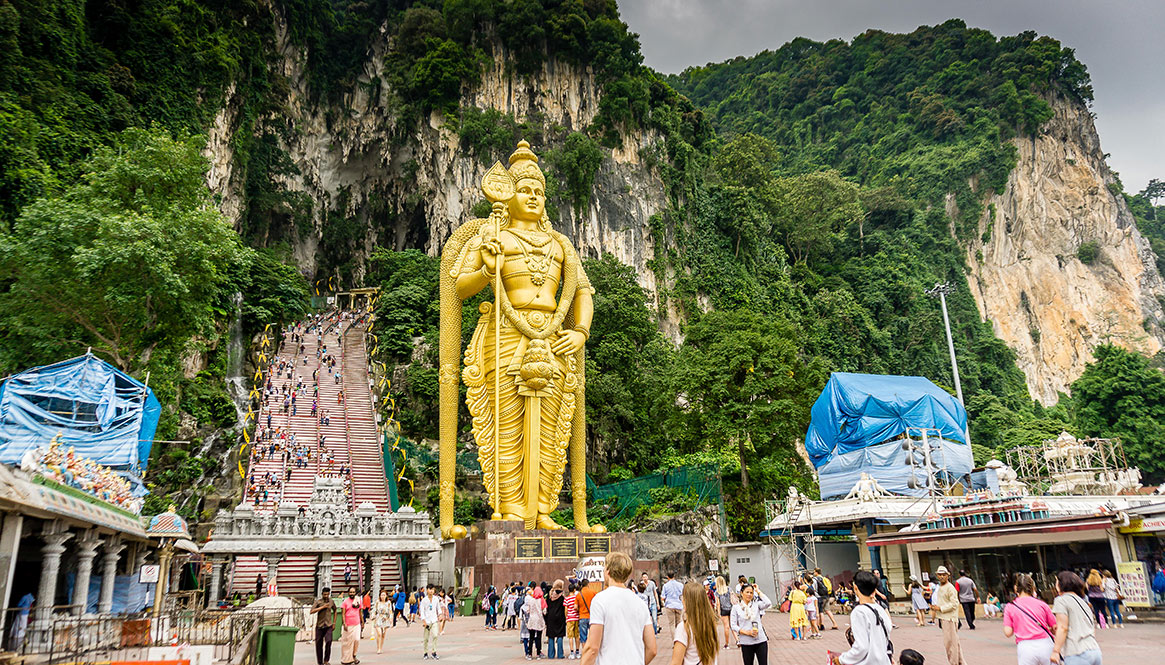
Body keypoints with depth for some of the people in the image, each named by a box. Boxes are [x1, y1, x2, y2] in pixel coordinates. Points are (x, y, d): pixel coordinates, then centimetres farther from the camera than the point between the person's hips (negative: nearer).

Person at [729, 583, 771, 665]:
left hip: (761, 641, 1)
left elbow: (768, 604, -14)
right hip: (746, 643, -1)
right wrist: (747, 632, -14)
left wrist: (758, 591, -5)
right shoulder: (736, 607, 2)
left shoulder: (756, 604, 5)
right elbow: (733, 625, -1)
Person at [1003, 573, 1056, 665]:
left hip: (1025, 648, -1)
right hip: (1045, 645, 1)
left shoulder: (1010, 607, 4)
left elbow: (1008, 633, 0)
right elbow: (1055, 628, 7)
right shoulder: (1042, 604, 5)